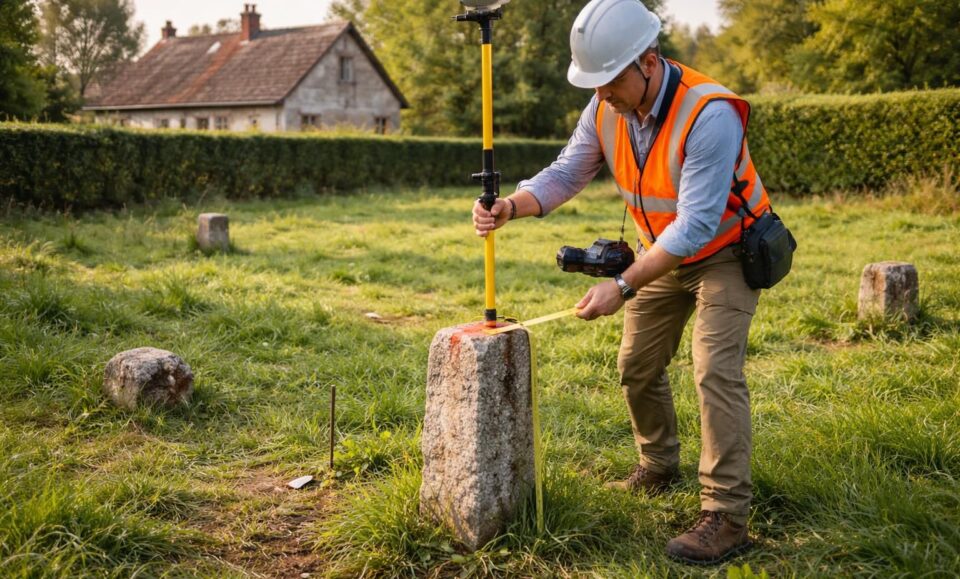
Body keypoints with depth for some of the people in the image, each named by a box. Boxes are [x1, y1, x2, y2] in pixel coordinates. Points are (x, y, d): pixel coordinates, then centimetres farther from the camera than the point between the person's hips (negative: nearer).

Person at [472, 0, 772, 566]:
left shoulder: (709, 115, -34)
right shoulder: (606, 107, -13)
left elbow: (695, 225, -36)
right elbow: (566, 174, -9)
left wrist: (622, 286, -37)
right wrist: (510, 206, -28)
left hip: (725, 253, -7)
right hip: (662, 252, 7)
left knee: (716, 370, -17)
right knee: (638, 367, 12)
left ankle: (727, 517, -10)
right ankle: (659, 468, 34)